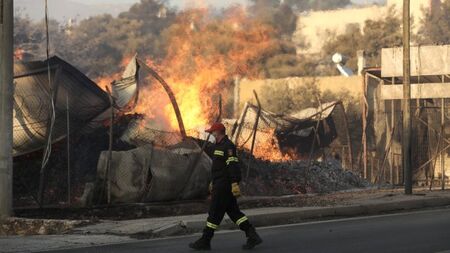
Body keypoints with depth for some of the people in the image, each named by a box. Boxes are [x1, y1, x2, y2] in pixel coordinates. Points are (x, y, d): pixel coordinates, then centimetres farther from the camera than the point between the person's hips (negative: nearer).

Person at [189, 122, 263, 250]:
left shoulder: (227, 146, -14)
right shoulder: (219, 146, 19)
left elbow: (233, 166, -21)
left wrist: (235, 184, -26)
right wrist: (213, 182, 29)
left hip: (223, 186, -11)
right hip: (221, 185, 11)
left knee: (214, 213, -3)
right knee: (234, 212, 8)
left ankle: (205, 241, 3)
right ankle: (253, 236, 4)